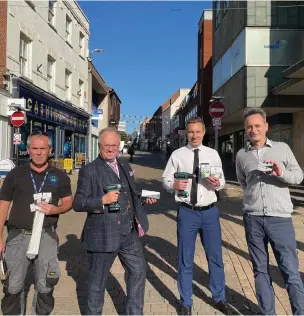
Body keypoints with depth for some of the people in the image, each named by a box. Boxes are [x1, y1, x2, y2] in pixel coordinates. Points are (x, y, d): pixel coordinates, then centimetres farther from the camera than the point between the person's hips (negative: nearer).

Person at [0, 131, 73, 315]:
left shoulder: (60, 176, 3)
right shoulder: (15, 174, 2)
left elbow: (68, 202, 7)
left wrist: (55, 209, -16)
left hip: (47, 236, 0)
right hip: (18, 236, 0)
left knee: (45, 286, 11)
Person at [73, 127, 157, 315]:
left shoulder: (125, 166, 11)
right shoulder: (89, 171, -10)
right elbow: (78, 204, -14)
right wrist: (103, 200, -26)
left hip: (129, 233, 7)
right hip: (103, 235, -6)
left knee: (138, 270, 18)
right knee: (98, 280, 12)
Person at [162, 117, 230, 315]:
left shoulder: (213, 154, 3)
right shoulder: (177, 155, -2)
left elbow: (222, 181, 5)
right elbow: (165, 179, 0)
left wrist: (217, 183, -18)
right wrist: (173, 184, -21)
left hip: (210, 211, 2)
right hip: (187, 212, -2)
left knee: (215, 256, 16)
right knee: (186, 259, 11)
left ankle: (219, 298, 39)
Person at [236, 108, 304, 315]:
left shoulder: (282, 148, 4)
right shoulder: (241, 155, 8)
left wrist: (281, 173, -16)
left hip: (280, 217, -2)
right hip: (253, 218, 2)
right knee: (260, 270, 10)